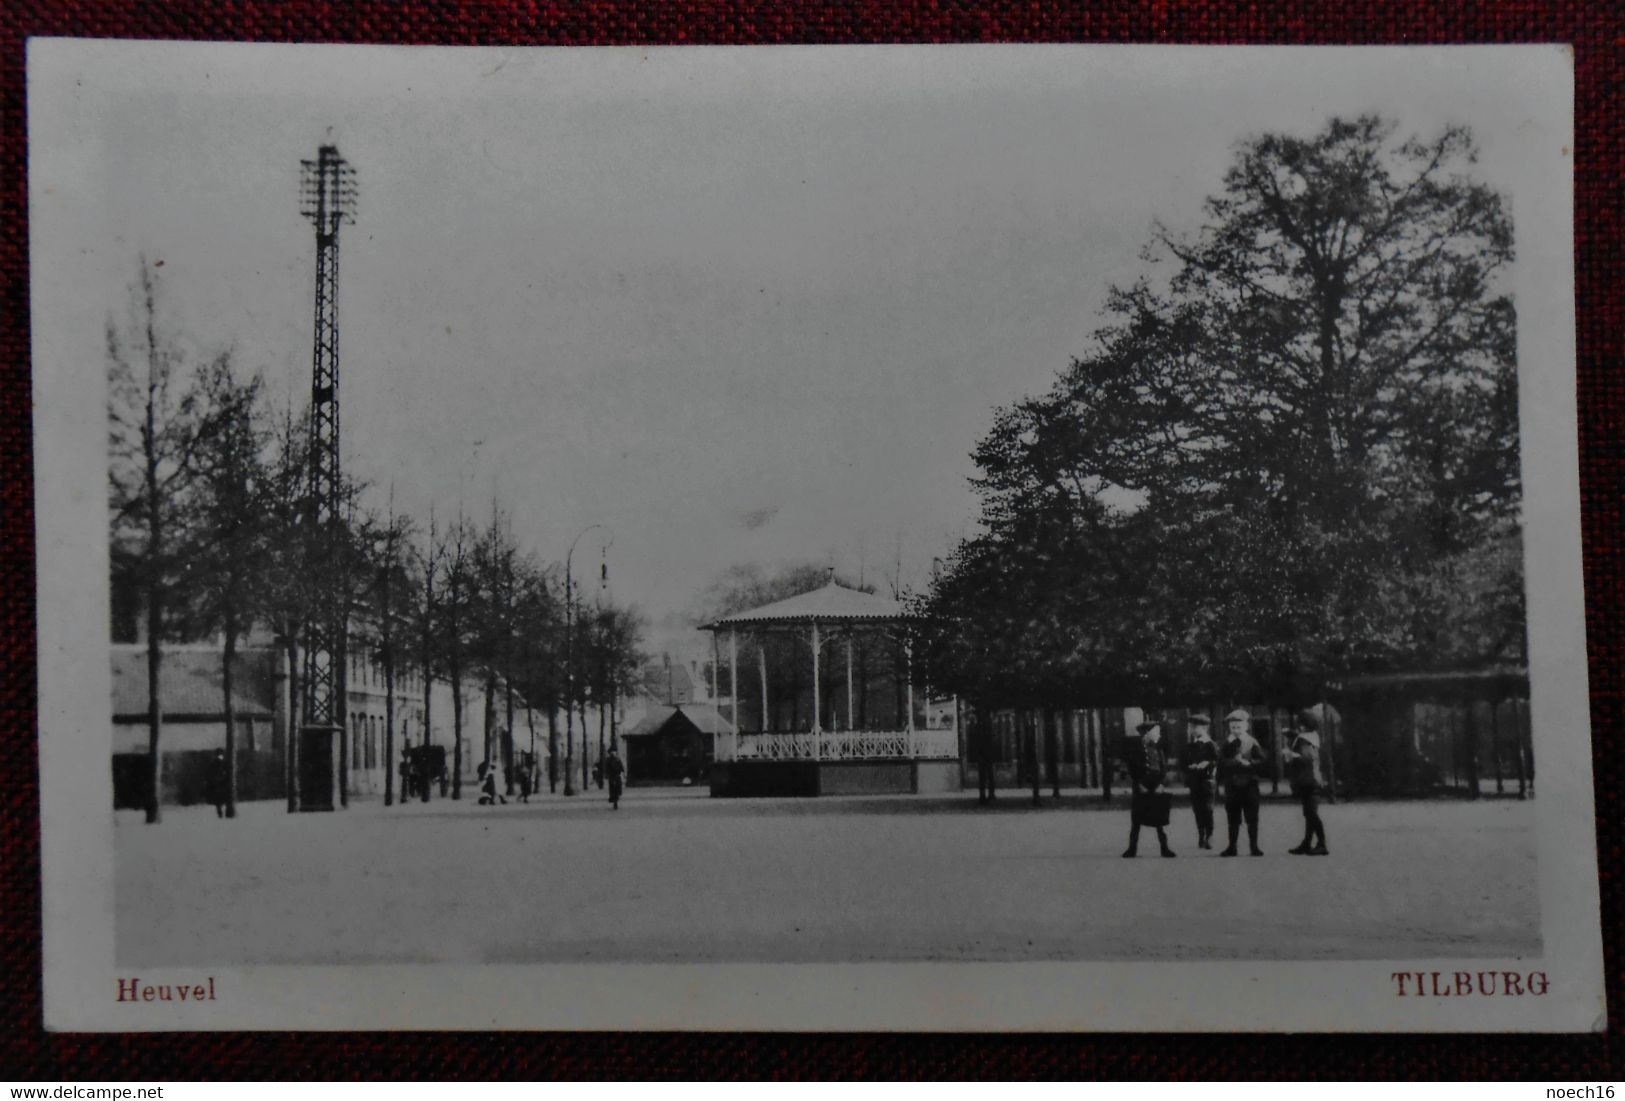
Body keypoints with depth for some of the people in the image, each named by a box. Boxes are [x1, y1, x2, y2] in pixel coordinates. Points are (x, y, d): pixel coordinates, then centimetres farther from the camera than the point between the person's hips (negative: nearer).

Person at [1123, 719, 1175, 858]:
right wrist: (1139, 785, -10)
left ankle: (1165, 848, 6)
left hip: (1157, 788, 2)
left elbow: (1164, 766, 8)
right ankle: (1132, 848, 7)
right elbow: (1132, 768, -4)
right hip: (1142, 789, -2)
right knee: (1136, 821, 1)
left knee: (1160, 820, 2)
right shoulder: (1135, 747, -4)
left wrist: (1160, 783, -3)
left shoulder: (1158, 747, 6)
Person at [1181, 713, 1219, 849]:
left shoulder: (1210, 744, -4)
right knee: (1197, 810, 6)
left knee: (1207, 809, -6)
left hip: (1206, 780, -5)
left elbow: (1218, 760, -9)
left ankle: (1209, 836, 0)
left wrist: (1207, 764, -21)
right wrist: (1190, 767, -7)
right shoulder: (1188, 744, 10)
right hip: (1193, 781, 5)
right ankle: (1201, 836, 14)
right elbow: (1182, 762, 11)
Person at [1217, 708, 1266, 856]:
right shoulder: (1227, 744, 8)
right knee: (1233, 818, 7)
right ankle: (1232, 847, 12)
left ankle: (1254, 846, 7)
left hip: (1249, 784, -2)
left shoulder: (1252, 742, 1)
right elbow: (1222, 762, -4)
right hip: (1232, 784, 2)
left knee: (1252, 817, 0)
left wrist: (1248, 763, -20)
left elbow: (1261, 760, -7)